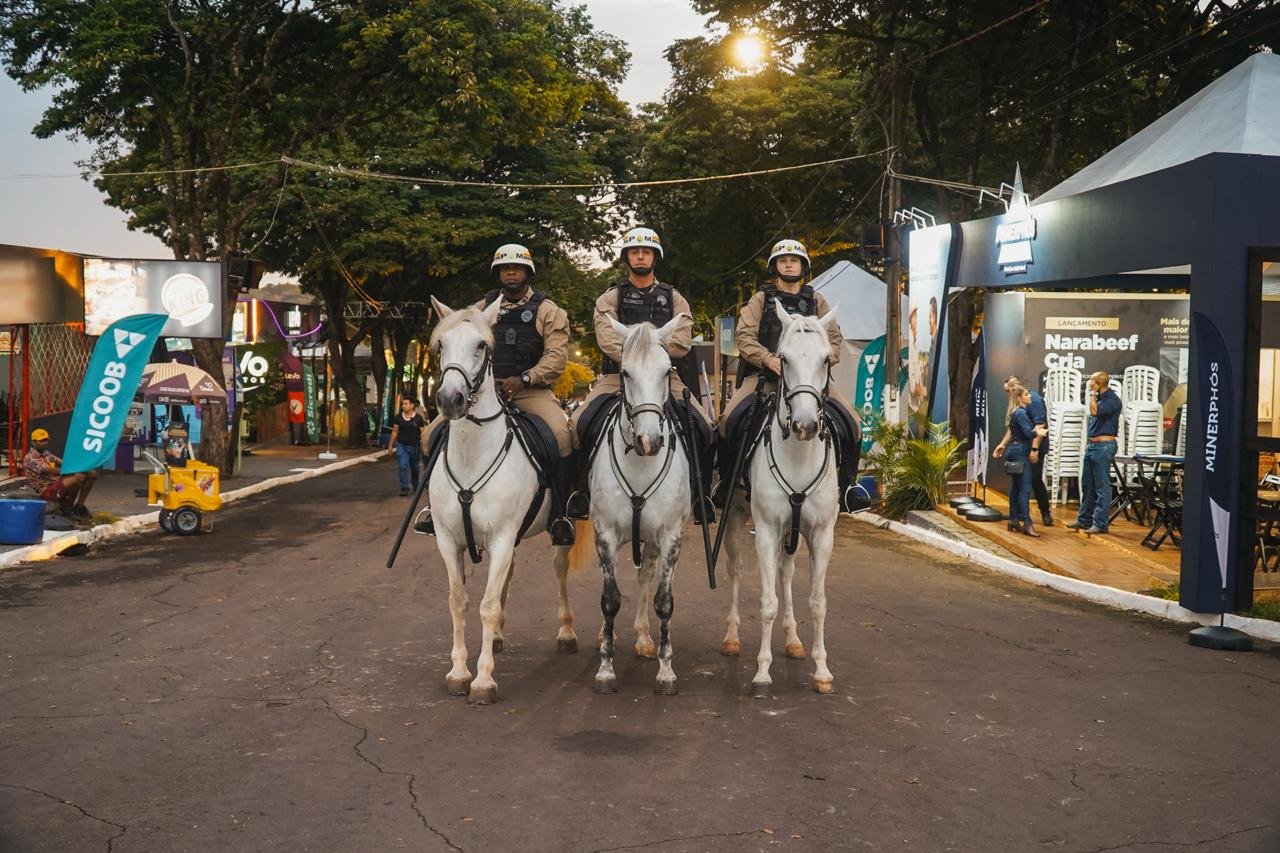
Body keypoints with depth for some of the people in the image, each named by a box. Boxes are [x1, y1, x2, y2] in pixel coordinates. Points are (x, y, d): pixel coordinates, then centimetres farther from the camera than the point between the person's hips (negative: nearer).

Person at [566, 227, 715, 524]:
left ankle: (700, 493, -3)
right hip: (618, 374, -1)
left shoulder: (673, 298, 14)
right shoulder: (611, 297, 10)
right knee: (580, 422, -24)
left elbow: (682, 341, -2)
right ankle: (583, 487, -4)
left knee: (702, 426, -20)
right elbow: (607, 339, -9)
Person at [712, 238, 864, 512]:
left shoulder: (817, 301, 15)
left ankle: (846, 486, 3)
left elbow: (835, 338, 9)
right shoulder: (761, 299, 10)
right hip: (764, 374, -1)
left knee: (850, 424, -16)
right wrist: (769, 359, -19)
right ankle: (727, 480, -4)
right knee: (731, 418, -25)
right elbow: (744, 336, -2)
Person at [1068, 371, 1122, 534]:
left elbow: (1095, 411, -26)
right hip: (1092, 445, 9)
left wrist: (1092, 394, -14)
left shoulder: (1112, 399, -13)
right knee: (1087, 484, 13)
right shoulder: (1099, 398, 15)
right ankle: (1084, 520, 22)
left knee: (1102, 486, -6)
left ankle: (1101, 524, -2)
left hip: (1104, 446, -9)